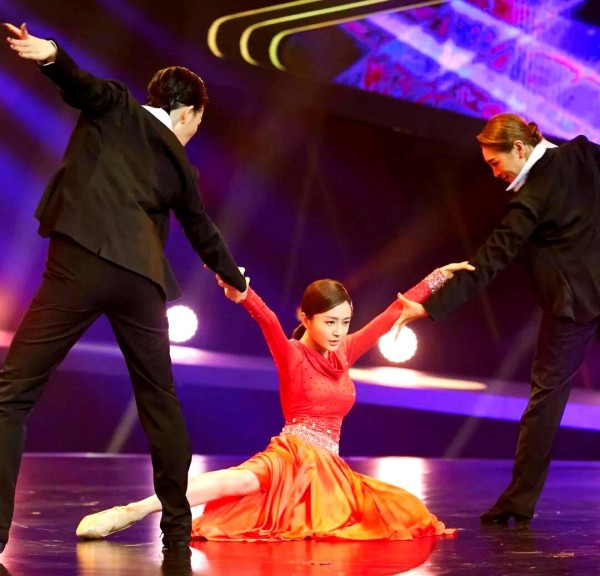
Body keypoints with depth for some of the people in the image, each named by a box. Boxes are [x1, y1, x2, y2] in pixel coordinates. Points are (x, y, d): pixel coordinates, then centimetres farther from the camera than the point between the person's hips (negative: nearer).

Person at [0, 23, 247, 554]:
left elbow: (83, 85, -8)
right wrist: (233, 276, 56)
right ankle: (178, 528, 27)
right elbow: (204, 232, 37)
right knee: (159, 400, 21)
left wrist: (52, 55, -28)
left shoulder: (114, 106, 16)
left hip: (80, 265, -3)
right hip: (141, 279, 4)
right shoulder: (179, 165, 24)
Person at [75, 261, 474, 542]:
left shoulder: (343, 356, 16)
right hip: (292, 457, -7)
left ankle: (300, 514, -1)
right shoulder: (292, 356, -1)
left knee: (405, 514, -8)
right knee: (243, 479, -39)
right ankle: (129, 513, -46)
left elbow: (390, 317, 20)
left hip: (329, 468, 7)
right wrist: (243, 296, -44)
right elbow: (270, 324, -22)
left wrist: (437, 278, 23)